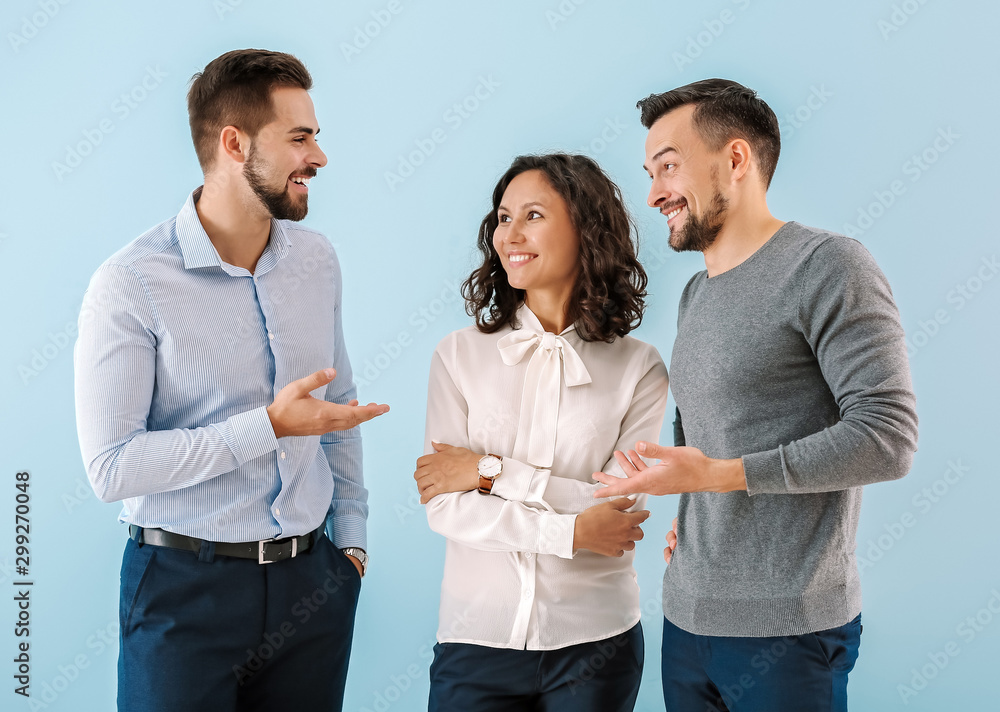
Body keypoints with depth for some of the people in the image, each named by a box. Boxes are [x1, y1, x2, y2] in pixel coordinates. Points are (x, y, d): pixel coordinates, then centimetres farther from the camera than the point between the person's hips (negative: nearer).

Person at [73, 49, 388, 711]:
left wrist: (350, 535, 10)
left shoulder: (317, 260, 5)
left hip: (311, 580, 5)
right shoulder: (130, 284, -14)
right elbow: (112, 466, -18)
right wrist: (269, 426, -22)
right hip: (185, 587, -5)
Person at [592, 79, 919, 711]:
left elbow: (889, 434, -18)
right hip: (686, 612, 7)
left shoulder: (827, 266, -10)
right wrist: (689, 513, 7)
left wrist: (719, 474, -22)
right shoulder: (697, 294, 15)